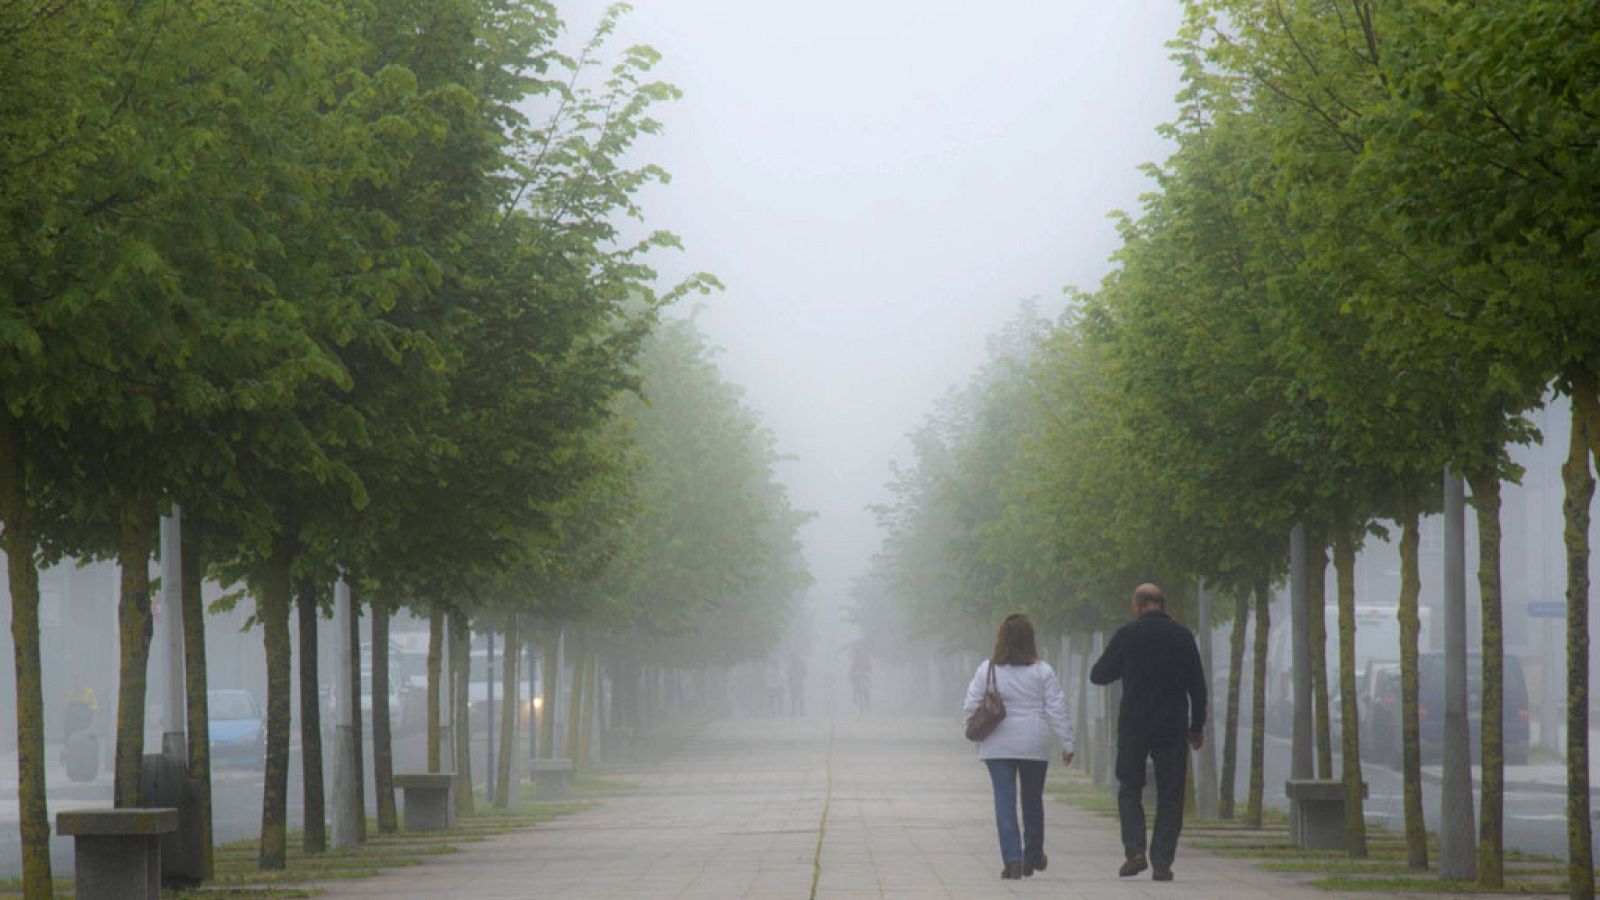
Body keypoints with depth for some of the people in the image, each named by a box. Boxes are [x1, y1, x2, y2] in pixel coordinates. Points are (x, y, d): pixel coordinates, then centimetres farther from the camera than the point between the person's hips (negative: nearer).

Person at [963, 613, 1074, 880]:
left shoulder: (987, 669, -2)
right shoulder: (1043, 672, -4)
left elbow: (972, 706, 1)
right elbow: (1057, 710, -3)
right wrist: (1067, 743, 3)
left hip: (997, 746, 0)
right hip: (1034, 745, 0)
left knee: (1004, 801, -1)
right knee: (1033, 801, 15)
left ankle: (1012, 860, -13)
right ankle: (1033, 858, 28)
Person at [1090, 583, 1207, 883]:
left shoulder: (1127, 635, -4)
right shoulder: (1182, 636, 2)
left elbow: (1099, 675, 4)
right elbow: (1198, 686, 4)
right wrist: (1197, 726, 13)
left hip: (1134, 725, -1)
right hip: (1173, 728, 1)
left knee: (1130, 789, 12)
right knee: (1170, 796, 5)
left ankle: (1134, 850, -5)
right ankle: (1162, 862, -1)